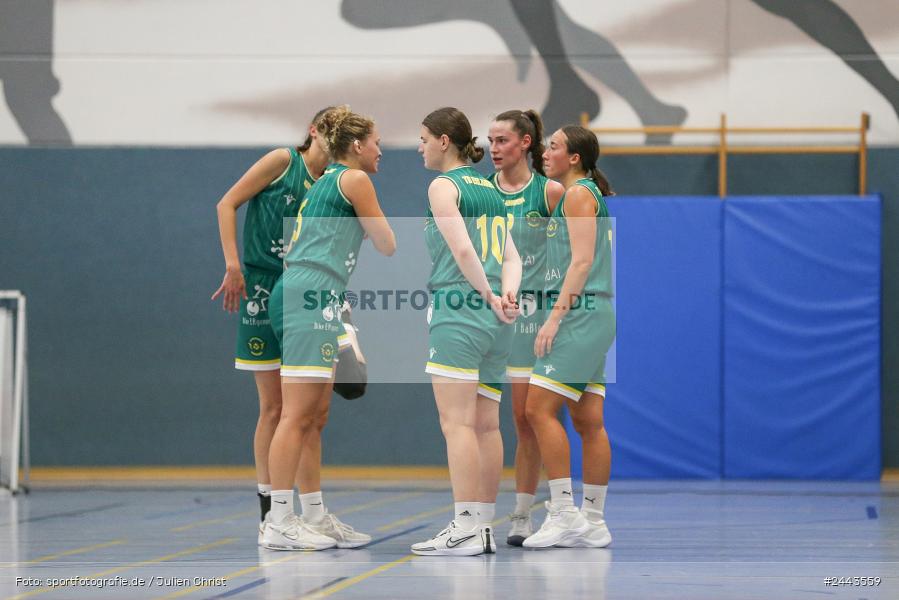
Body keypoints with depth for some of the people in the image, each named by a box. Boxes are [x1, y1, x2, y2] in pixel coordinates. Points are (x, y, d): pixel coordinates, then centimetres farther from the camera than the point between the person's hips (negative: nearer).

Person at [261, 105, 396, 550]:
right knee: (297, 414, -12)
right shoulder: (354, 179, 0)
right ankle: (280, 523, -15)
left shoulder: (322, 184, 26)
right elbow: (388, 245, 2)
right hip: (311, 298, -10)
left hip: (297, 293, 10)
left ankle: (316, 517, 12)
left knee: (315, 418, 10)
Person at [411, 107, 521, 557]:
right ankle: (485, 526, 9)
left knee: (457, 423, -9)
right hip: (494, 320, 8)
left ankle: (465, 530, -13)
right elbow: (511, 257, 11)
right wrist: (507, 294, -4)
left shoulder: (443, 186, -4)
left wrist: (490, 297, -9)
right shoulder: (489, 189, 19)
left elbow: (462, 250, -15)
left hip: (458, 311, -8)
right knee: (486, 425, 8)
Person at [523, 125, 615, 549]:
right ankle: (593, 523, 8)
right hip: (591, 315, 10)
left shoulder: (578, 194, -8)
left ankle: (563, 512, -15)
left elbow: (582, 260, -17)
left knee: (539, 408, -12)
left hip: (580, 313, -10)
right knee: (588, 421, 7)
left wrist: (556, 314, -20)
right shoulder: (587, 195, 20)